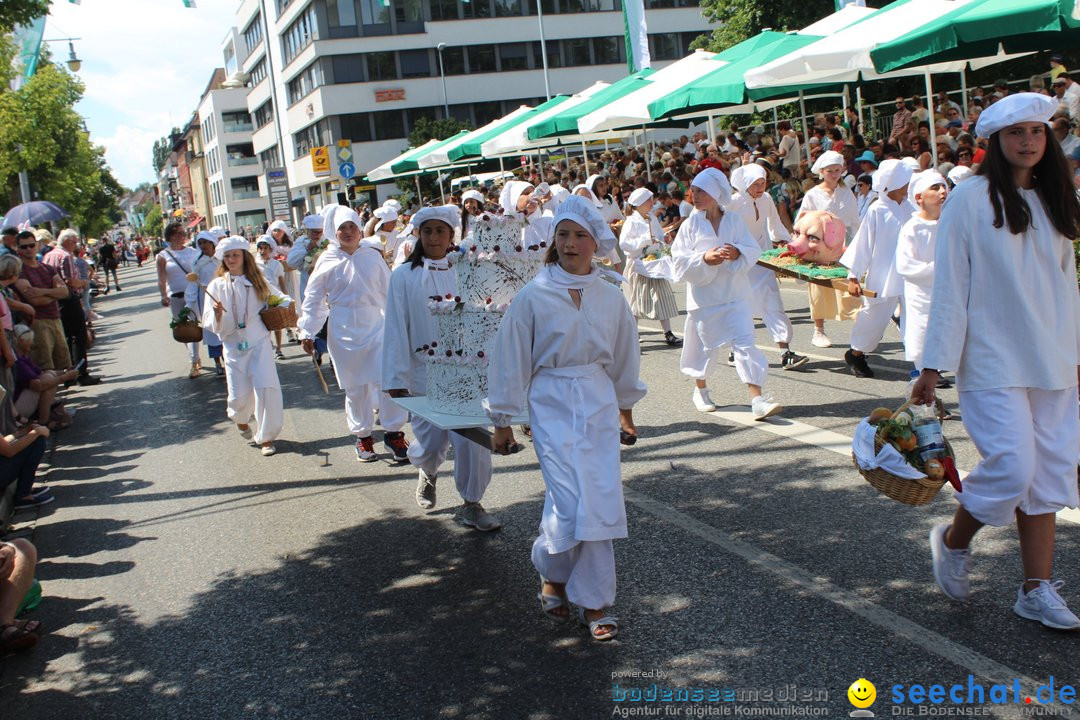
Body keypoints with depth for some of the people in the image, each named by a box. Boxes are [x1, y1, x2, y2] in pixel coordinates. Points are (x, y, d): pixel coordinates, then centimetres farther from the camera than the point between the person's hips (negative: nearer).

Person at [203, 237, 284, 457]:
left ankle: (266, 437, 1)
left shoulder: (257, 282, 4)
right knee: (240, 394, -2)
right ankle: (240, 418, 34)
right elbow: (211, 324, -2)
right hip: (234, 346, 0)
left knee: (266, 387, -13)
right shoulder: (217, 286, 0)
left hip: (259, 342, 0)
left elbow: (278, 298, 20)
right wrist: (218, 315, -23)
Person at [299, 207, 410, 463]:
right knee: (355, 386, 7)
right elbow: (314, 299, 5)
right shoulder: (328, 261, 1)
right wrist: (307, 332, 3)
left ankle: (393, 433, 5)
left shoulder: (373, 257, 3)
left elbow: (388, 292, 9)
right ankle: (362, 436, 21)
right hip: (344, 331, 0)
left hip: (376, 326, 1)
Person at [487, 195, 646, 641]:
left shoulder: (610, 298, 4)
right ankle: (594, 601, 12)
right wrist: (502, 421, 1)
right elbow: (511, 360, -1)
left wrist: (625, 410, 24)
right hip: (552, 405, -4)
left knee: (600, 501, -3)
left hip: (599, 403, 4)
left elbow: (624, 358, 17)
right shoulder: (533, 298, -6)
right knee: (573, 501, -12)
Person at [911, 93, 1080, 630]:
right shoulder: (971, 198, -6)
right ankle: (952, 541, 16)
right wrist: (934, 364, -10)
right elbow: (949, 285, -8)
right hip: (993, 362, -6)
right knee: (1012, 468, -12)